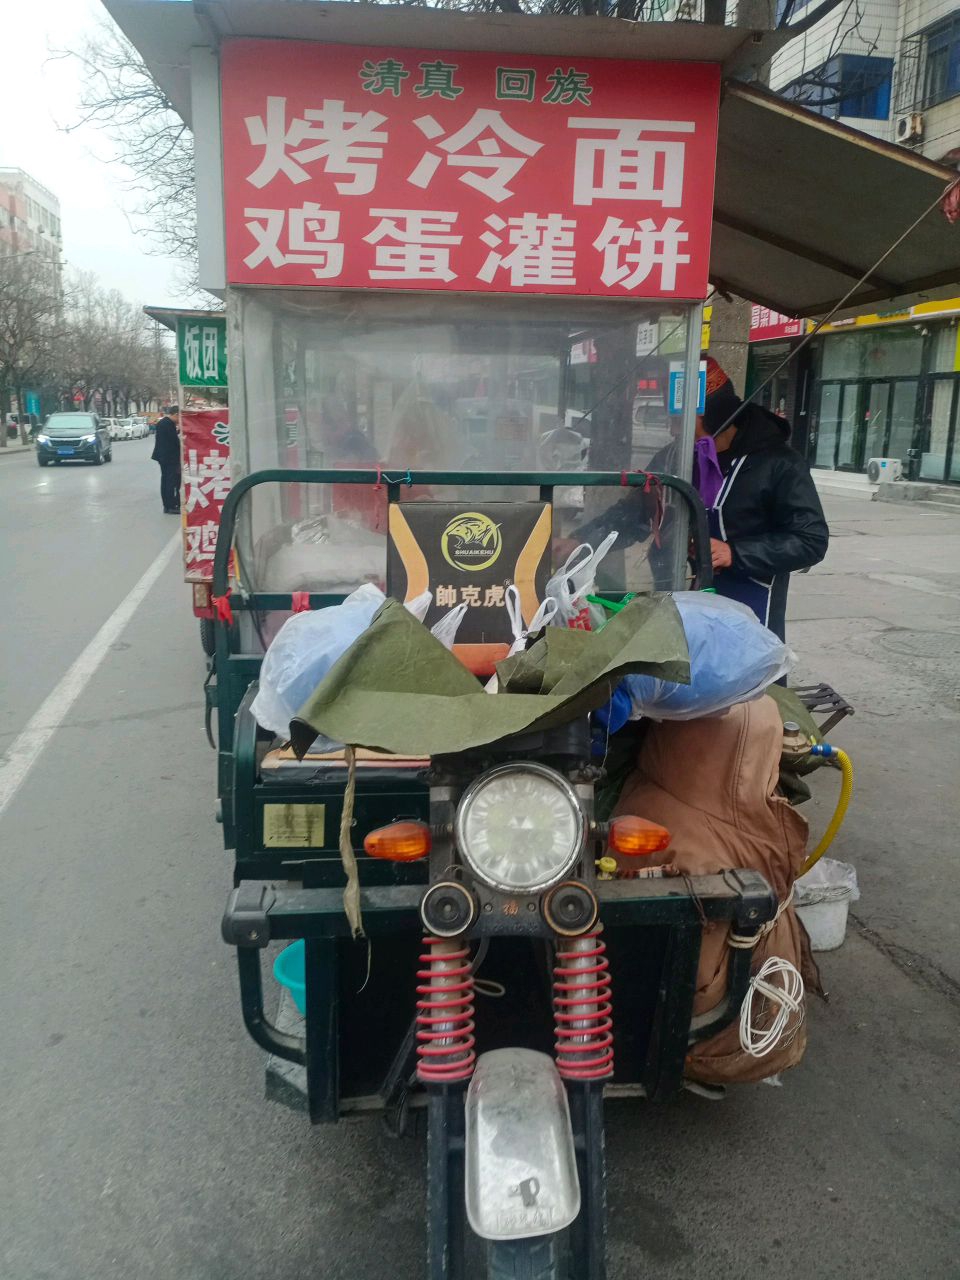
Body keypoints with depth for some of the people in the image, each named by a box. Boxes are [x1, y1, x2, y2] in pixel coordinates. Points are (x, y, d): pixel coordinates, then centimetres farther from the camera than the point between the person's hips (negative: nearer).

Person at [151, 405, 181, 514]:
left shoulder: (161, 422, 13)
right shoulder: (169, 424, -19)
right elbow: (175, 441, -19)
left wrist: (177, 430, 6)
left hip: (163, 456, 10)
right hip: (169, 457, -10)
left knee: (165, 480, 13)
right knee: (172, 481, -6)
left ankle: (167, 505, 17)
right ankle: (171, 506, -5)